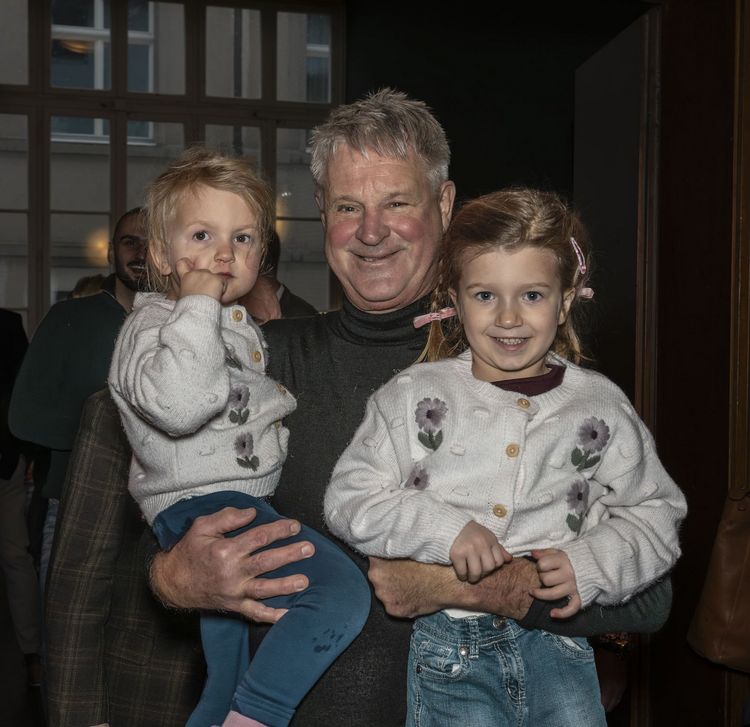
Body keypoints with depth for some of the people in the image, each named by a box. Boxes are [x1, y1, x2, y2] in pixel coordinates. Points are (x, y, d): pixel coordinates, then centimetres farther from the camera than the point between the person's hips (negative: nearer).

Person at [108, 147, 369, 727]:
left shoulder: (240, 324, 18)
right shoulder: (153, 323, -9)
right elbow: (180, 405, -30)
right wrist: (198, 302, -22)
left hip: (249, 502, 10)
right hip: (201, 508, -10)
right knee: (343, 591, -23)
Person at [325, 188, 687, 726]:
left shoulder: (600, 405, 3)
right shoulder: (414, 395, 0)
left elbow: (656, 512, 9)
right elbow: (348, 501, -2)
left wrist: (591, 565, -9)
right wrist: (442, 529, -16)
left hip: (559, 638, 1)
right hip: (449, 636, -1)